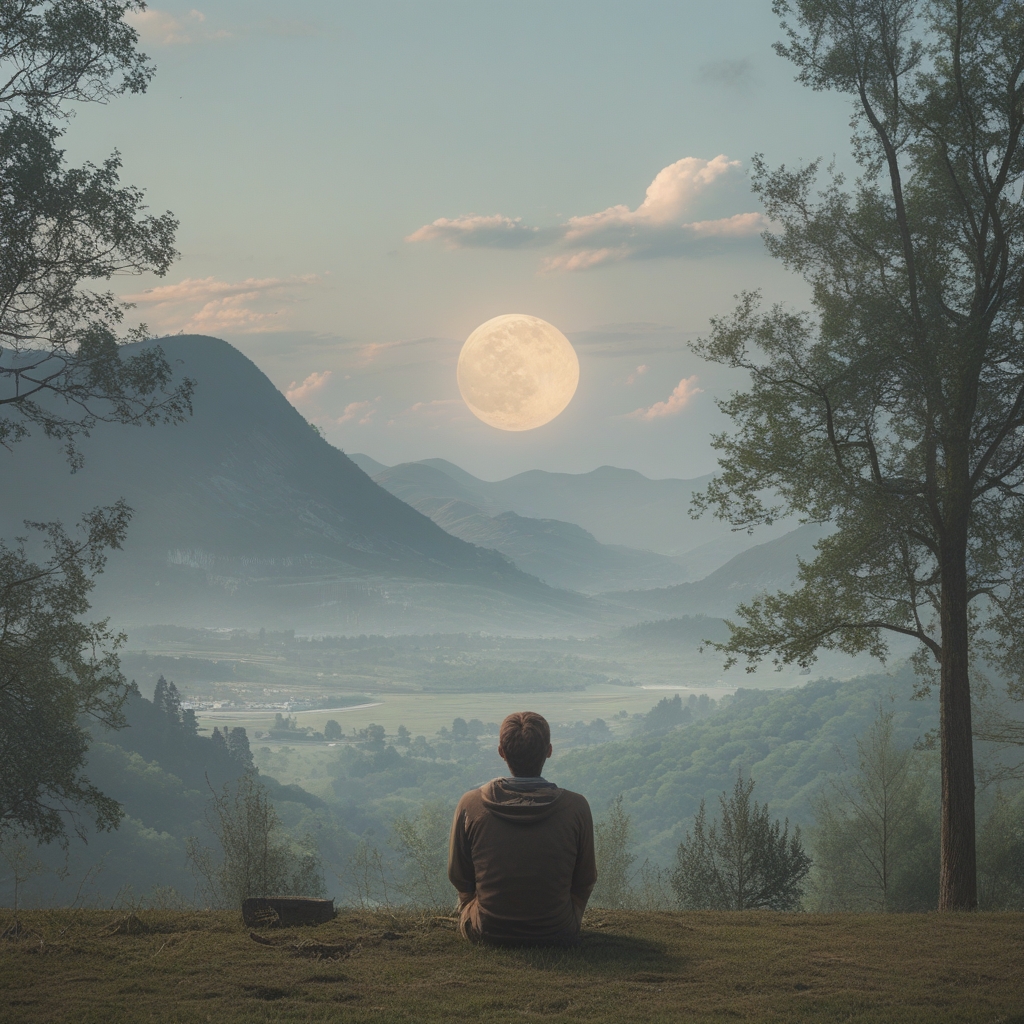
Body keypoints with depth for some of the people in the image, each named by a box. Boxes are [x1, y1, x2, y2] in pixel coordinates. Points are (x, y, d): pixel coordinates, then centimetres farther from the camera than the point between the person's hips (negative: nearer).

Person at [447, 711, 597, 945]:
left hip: (485, 935, 0)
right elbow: (585, 880, -3)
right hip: (557, 935, 0)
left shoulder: (470, 805, -17)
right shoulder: (576, 807, -17)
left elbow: (459, 877, -2)